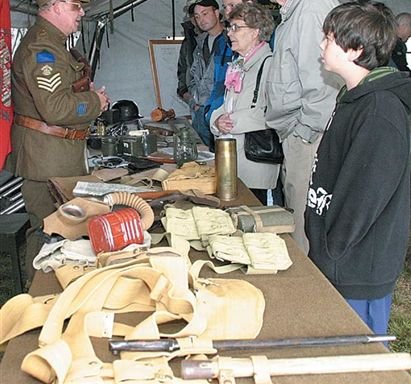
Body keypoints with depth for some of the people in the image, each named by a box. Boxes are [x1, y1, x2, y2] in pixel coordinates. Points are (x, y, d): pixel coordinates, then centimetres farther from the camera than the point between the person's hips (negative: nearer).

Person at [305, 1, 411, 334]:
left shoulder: (382, 110, -21)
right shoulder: (356, 98, 11)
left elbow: (366, 196, -23)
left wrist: (329, 254, -16)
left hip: (360, 270, -9)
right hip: (341, 263, 9)